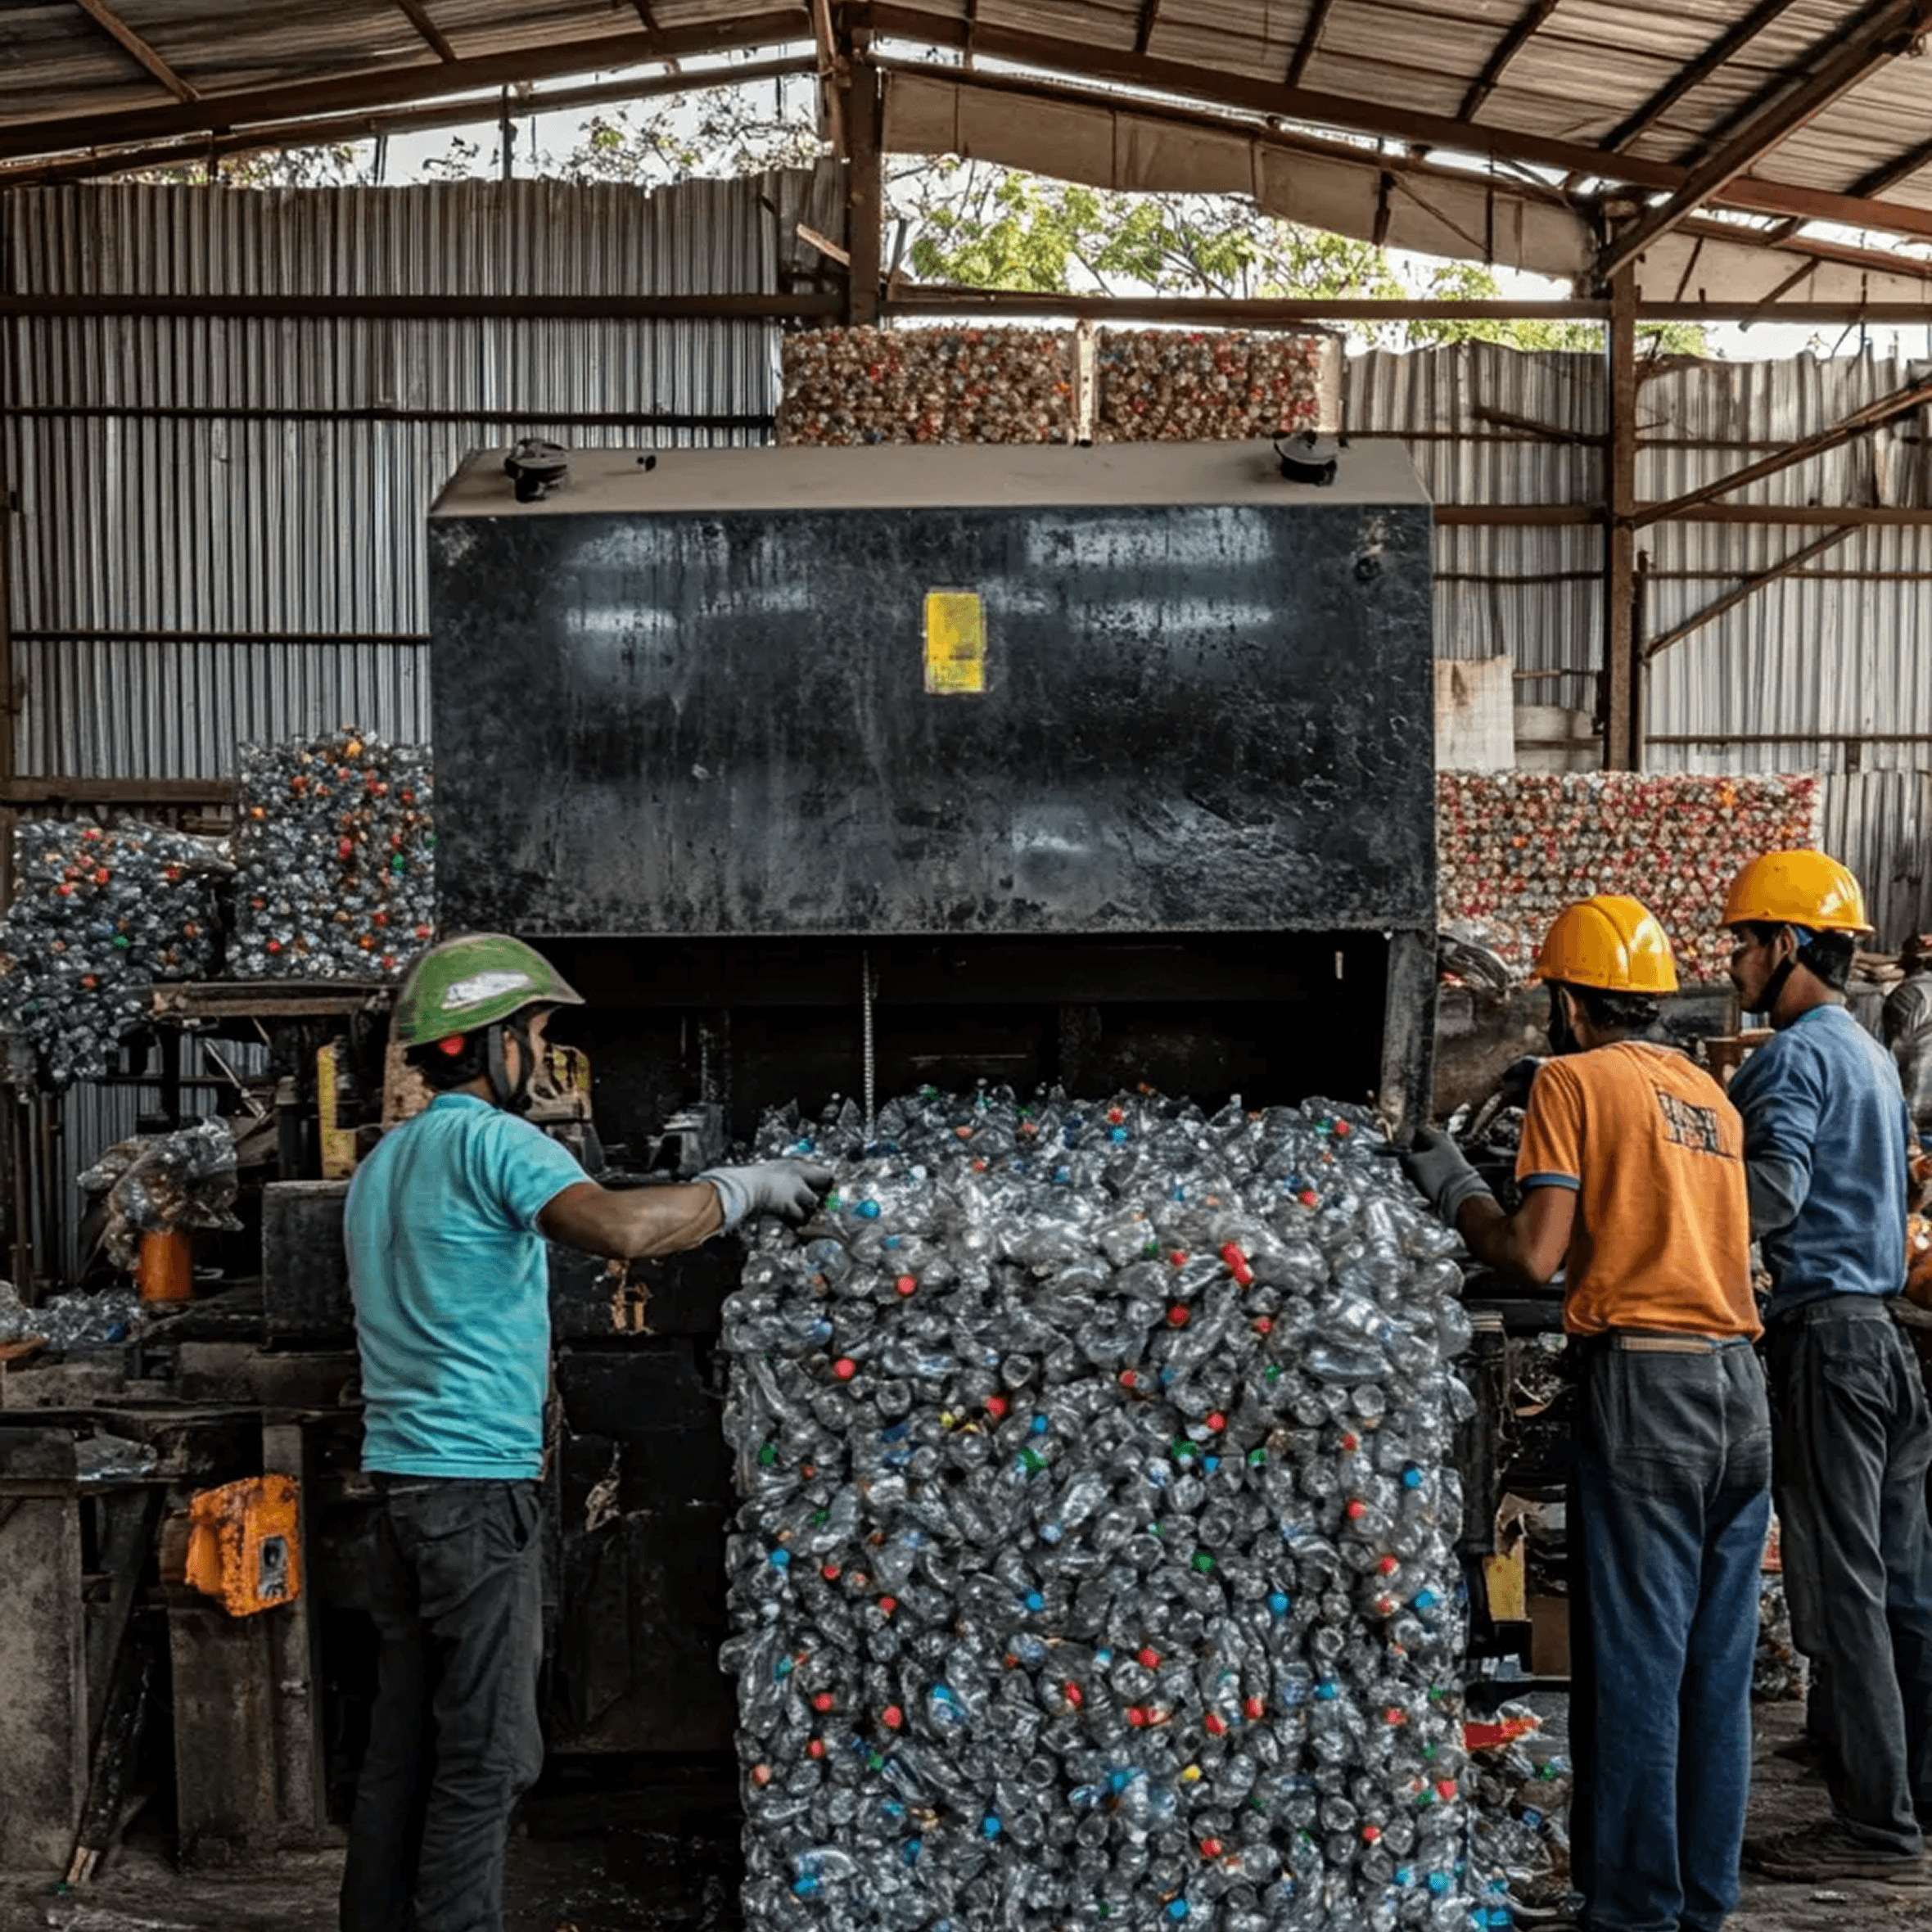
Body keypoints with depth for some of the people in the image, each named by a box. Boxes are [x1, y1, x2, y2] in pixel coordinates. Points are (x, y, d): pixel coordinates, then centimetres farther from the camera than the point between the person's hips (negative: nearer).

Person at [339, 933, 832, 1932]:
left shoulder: (382, 1162, 17)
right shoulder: (490, 1138, -13)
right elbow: (618, 1225, -30)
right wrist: (741, 1188, -19)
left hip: (398, 1472, 9)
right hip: (477, 1480, -9)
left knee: (403, 1736, 13)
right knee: (485, 1749, -2)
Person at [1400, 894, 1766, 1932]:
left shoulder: (1574, 1079, -3)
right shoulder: (1710, 1094, 17)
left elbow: (1534, 1254, -11)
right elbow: (1658, 1226, 16)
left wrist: (1450, 1186, 4)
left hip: (1643, 1386, -7)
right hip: (1739, 1386, 7)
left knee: (1634, 1664, 1)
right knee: (1717, 1664, 13)